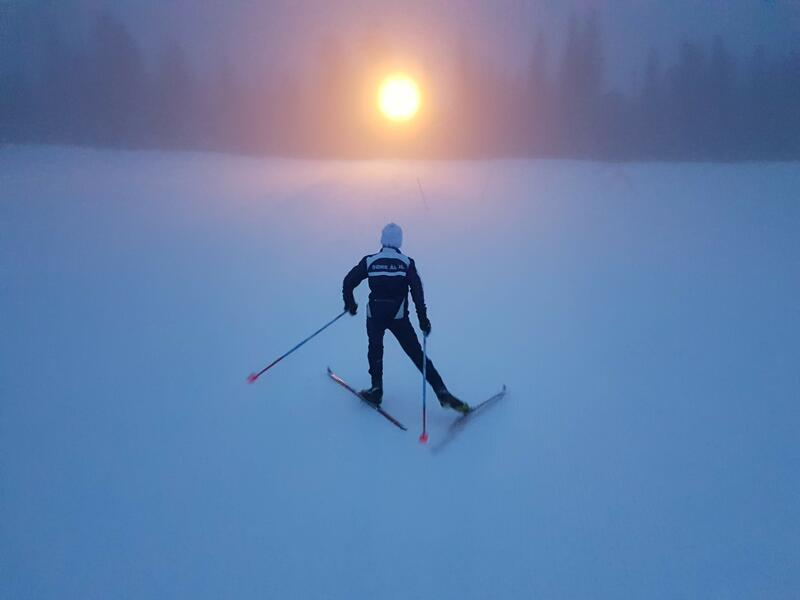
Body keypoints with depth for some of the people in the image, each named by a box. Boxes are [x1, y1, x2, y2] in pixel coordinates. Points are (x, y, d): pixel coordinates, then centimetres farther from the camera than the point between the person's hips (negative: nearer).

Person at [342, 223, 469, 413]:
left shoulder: (369, 261, 2)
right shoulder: (407, 262, -1)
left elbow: (348, 282, 3)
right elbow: (417, 292, -11)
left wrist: (350, 304, 19)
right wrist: (423, 319, -8)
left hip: (375, 315, 1)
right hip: (399, 317, -1)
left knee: (375, 349, 25)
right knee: (416, 354, 4)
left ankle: (376, 389, 19)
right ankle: (442, 392, -1)